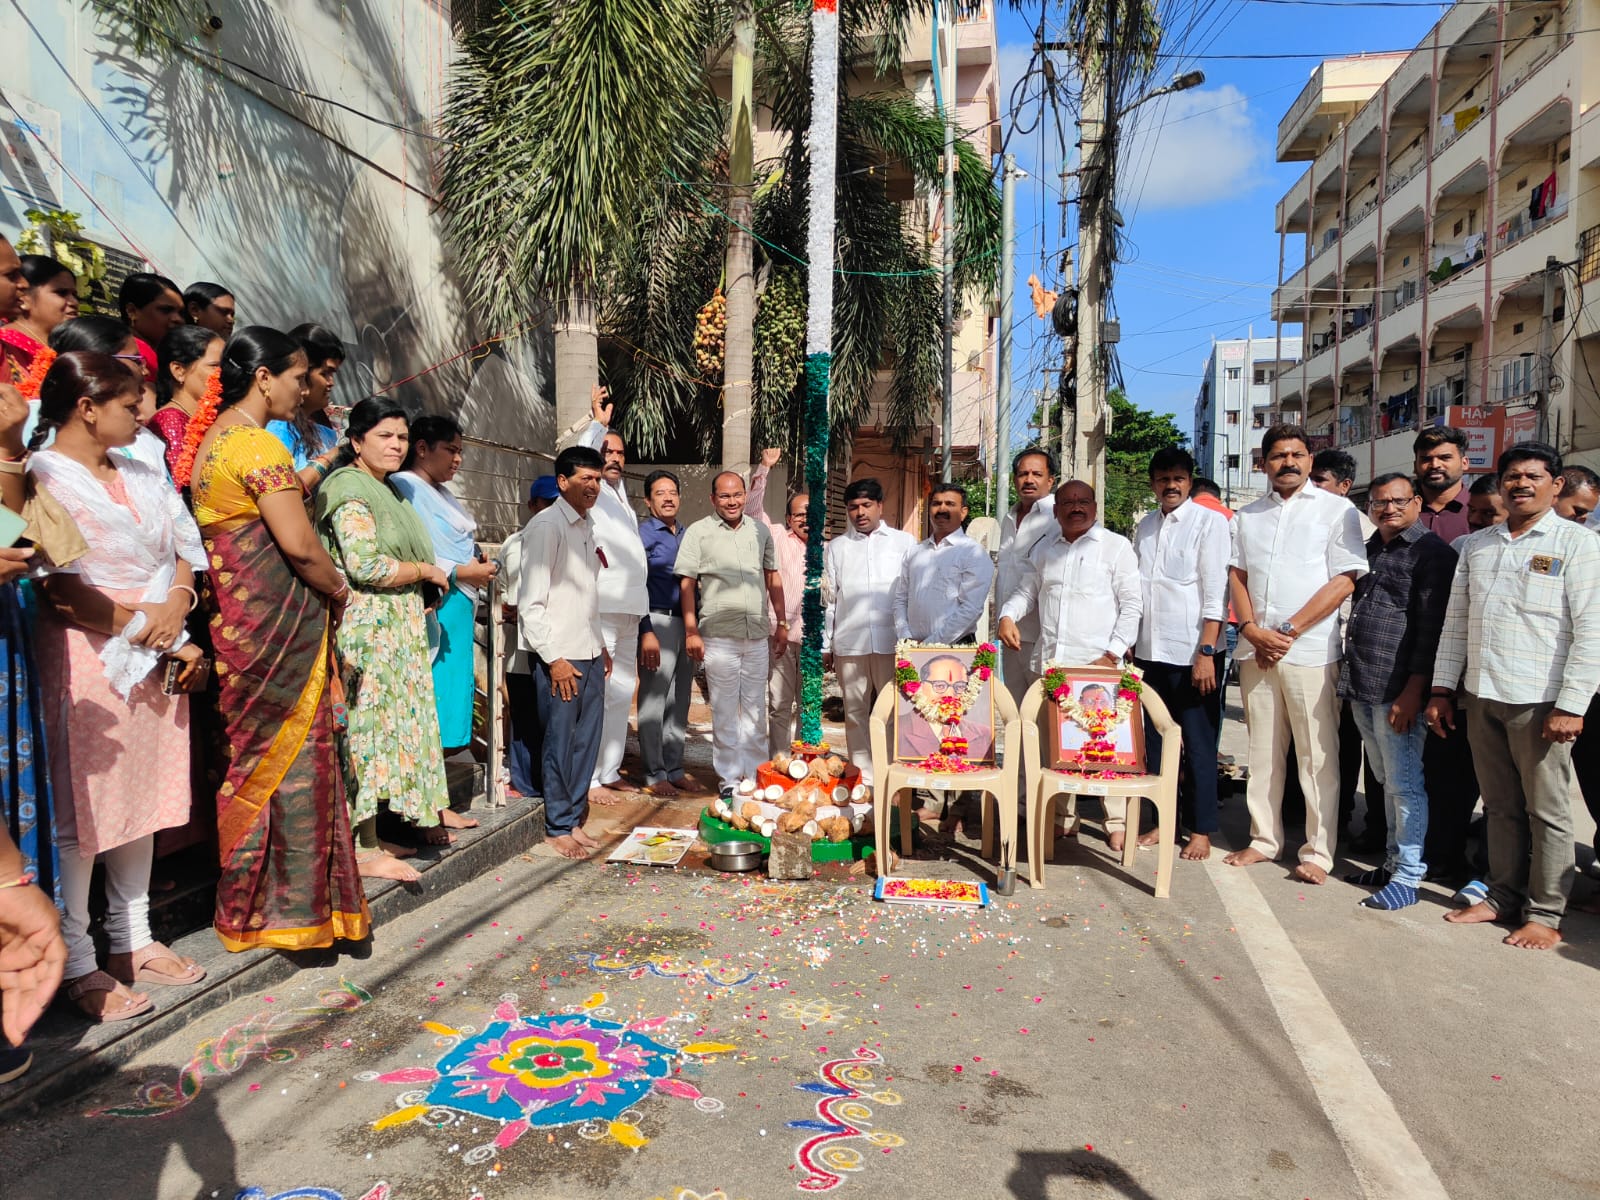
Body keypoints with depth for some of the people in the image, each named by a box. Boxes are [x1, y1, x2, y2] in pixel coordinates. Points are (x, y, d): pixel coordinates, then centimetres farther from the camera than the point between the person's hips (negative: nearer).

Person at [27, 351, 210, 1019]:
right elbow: (62, 592, -17)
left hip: (156, 658, 7)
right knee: (79, 810, -1)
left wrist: (176, 606, -7)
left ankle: (133, 942, 26)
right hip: (87, 658, -7)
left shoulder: (142, 478, 14)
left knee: (145, 799, 13)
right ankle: (77, 965, 11)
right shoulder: (42, 477, -8)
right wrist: (150, 627, -13)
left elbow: (183, 555, 13)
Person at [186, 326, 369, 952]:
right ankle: (292, 905, 10)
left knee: (253, 753, 17)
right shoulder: (259, 444, -15)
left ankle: (248, 898, 28)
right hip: (278, 615, -9)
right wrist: (340, 589, -5)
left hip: (233, 612, 9)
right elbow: (299, 544, -19)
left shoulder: (209, 436, 14)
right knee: (291, 754, 0)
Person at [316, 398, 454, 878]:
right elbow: (367, 567, -20)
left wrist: (420, 599, 12)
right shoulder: (351, 490, -10)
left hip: (398, 628, 10)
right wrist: (428, 571, -8)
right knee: (369, 728, -7)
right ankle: (364, 850, -1)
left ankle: (372, 836, 18)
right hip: (368, 628, -9)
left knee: (389, 726, 10)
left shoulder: (386, 490, 20)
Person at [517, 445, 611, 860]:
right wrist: (554, 658, -16)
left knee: (587, 740, 11)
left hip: (590, 653, 8)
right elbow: (531, 602, -15)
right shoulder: (546, 526, -11)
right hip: (560, 656, -8)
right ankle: (557, 828, 14)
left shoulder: (587, 526, 14)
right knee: (560, 742, 1)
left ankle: (573, 820, 23)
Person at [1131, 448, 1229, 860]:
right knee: (1155, 741, 10)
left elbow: (1216, 593, -9)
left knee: (1198, 744, 3)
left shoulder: (1210, 522, -4)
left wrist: (1206, 652, -15)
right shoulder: (1145, 527, 13)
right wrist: (1129, 644, 10)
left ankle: (1201, 831, 14)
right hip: (1150, 652, 5)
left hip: (1192, 653, -5)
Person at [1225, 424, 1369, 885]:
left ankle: (1318, 852, 9)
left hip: (1309, 650, -4)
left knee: (1317, 754, 0)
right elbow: (1237, 575, 10)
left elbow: (1344, 581, -6)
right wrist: (1253, 630, -5)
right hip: (1255, 648, 4)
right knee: (1263, 749, 10)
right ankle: (1264, 839, 21)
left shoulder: (1337, 510, 1)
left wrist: (1288, 631, -11)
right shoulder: (1247, 516, 15)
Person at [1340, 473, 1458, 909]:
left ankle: (1408, 876, 7)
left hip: (1397, 690, -7)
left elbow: (1431, 627, -13)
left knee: (1404, 783, -1)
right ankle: (1394, 860, 26)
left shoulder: (1433, 553, -6)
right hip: (1361, 688, 7)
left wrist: (1413, 691, -18)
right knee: (1387, 781, 16)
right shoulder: (1369, 550, 17)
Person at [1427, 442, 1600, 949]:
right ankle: (1503, 895, 24)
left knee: (1546, 811, 4)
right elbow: (1455, 620, 14)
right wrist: (1442, 688, 9)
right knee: (1500, 806, 13)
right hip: (1481, 696, 5)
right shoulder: (1476, 545, 12)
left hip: (1538, 700, -4)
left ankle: (1544, 913, 14)